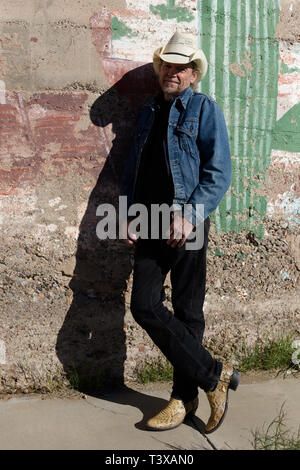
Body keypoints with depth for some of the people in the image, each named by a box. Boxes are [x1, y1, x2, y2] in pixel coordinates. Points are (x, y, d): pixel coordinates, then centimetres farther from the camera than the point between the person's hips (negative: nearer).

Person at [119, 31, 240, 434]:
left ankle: (185, 397, 17)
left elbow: (219, 173, -7)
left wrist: (188, 216, -16)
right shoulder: (149, 113, 18)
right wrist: (131, 216, 7)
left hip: (186, 226, -5)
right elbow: (132, 169, 20)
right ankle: (212, 374, 9)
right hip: (150, 227, 6)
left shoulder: (204, 108, 1)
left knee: (187, 313, 2)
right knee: (145, 306, -3)